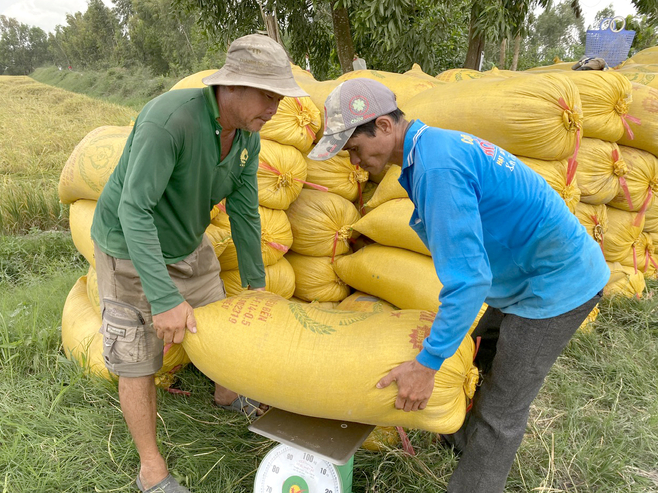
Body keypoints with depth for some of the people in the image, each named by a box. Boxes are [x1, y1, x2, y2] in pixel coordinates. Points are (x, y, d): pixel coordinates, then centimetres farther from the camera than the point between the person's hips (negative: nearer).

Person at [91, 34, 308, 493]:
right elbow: (134, 210, -35)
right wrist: (165, 298, -37)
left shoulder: (248, 136, -11)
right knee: (138, 360, 2)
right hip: (131, 249, -6)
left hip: (188, 243, 7)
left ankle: (227, 394, 48)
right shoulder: (169, 118, -35)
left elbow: (244, 209, -5)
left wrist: (255, 281, 0)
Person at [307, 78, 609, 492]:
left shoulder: (437, 167, -29)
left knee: (501, 411, 3)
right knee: (485, 364, 24)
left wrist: (426, 365, -24)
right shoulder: (436, 145, 2)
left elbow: (469, 277, -31)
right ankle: (468, 442, 46)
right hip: (528, 275, 10)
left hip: (555, 284, -9)